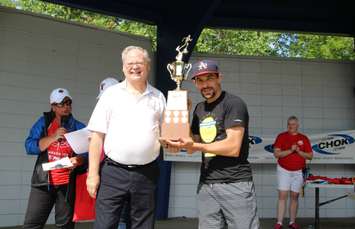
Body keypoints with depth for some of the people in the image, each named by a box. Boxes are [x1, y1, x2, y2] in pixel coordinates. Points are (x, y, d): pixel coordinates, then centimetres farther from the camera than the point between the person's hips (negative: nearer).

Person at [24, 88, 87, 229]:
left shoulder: (79, 127, 6)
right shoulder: (44, 123, 6)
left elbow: (87, 154, 1)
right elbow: (29, 146, -4)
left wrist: (77, 160, -21)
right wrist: (54, 137, -13)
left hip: (68, 183, 0)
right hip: (44, 181, 0)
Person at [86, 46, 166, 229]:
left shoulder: (158, 97, 10)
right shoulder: (111, 94, 4)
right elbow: (97, 136, 1)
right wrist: (93, 173, -5)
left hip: (146, 174, 2)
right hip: (113, 172, -2)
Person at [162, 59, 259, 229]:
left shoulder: (234, 104, -9)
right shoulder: (199, 108, 15)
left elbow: (233, 148, -17)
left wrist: (196, 147, -19)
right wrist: (178, 144, -1)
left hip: (235, 184, -6)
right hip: (206, 184, 7)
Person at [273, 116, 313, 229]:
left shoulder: (304, 138, 4)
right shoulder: (281, 136, -1)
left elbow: (310, 156, 3)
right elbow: (276, 153, -9)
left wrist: (299, 151, -15)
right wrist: (290, 150, -20)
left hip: (298, 172, 2)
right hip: (284, 170, -2)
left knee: (294, 197, 7)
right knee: (282, 196, -7)